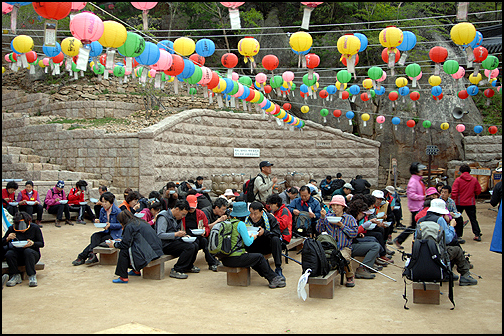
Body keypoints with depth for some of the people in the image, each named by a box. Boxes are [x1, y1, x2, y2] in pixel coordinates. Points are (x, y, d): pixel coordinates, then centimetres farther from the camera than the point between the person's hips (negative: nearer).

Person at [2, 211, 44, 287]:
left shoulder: (35, 228, -7)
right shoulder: (12, 229, -3)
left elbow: (41, 244, -5)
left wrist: (33, 243, -26)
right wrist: (8, 239, -22)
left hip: (33, 253, -2)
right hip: (17, 255, 2)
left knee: (28, 251, -36)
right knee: (9, 254, -29)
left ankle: (32, 276, -29)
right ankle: (16, 276, -13)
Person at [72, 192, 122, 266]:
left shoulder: (117, 211, -12)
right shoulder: (102, 210, 7)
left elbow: (120, 224, -10)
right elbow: (102, 222, 15)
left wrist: (110, 225, -22)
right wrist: (98, 221, -8)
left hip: (115, 234, -6)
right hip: (106, 232, 6)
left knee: (100, 240, -24)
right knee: (94, 236, -23)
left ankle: (82, 257, -21)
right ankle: (92, 254, -33)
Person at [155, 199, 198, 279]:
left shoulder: (177, 218, 15)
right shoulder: (163, 217, -14)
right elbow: (160, 235, -23)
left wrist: (183, 235, 5)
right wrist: (176, 234, -28)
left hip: (175, 241, 9)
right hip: (165, 245, -9)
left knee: (195, 245, -7)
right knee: (190, 247, -24)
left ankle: (189, 266, 15)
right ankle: (176, 270, -19)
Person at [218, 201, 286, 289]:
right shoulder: (240, 224, -12)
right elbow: (248, 243, -12)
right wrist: (254, 236, 8)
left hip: (225, 259, 8)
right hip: (235, 259, -8)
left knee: (254, 258, 23)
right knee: (260, 257, 10)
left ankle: (273, 278, 25)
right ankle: (273, 279, 21)